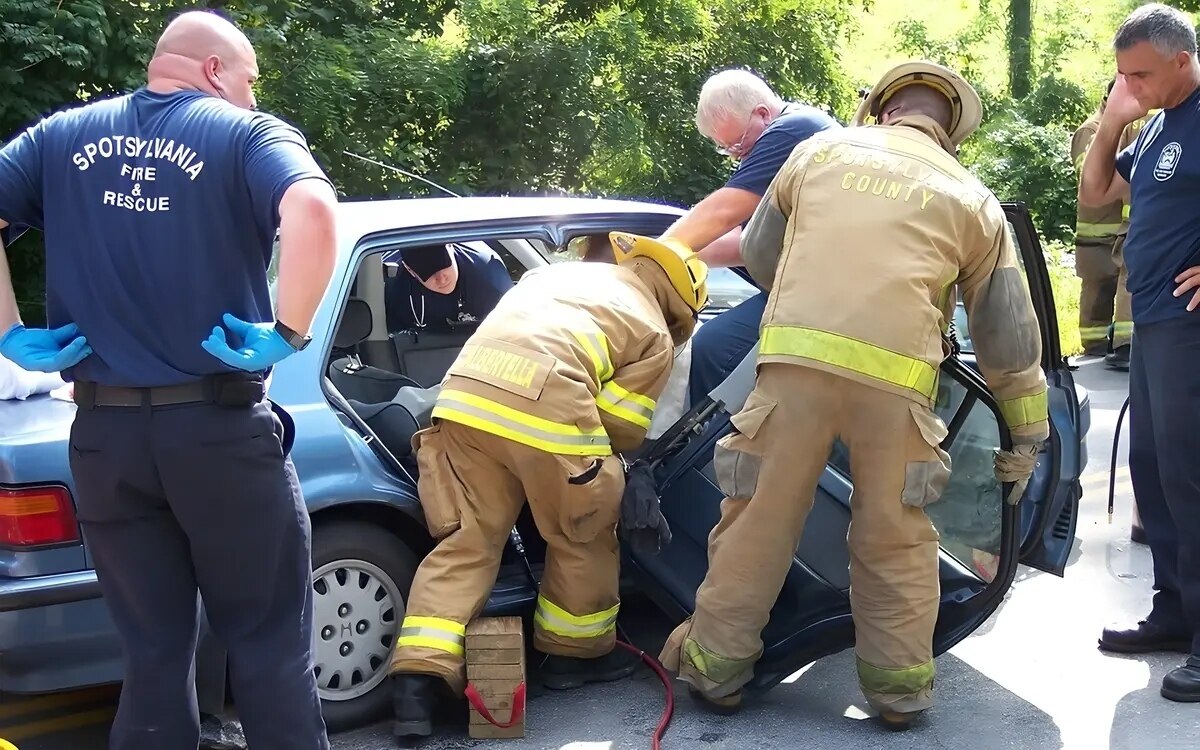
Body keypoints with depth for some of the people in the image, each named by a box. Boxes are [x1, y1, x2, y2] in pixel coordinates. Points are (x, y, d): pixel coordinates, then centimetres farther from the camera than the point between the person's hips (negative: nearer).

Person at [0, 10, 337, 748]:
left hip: (103, 431, 4)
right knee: (269, 644, 8)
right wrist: (286, 333, -17)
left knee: (153, 651, 14)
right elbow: (312, 212, -24)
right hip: (220, 427, -4)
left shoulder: (64, 137, 12)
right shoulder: (247, 135, -3)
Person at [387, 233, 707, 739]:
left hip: (464, 399, 5)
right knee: (581, 542, 18)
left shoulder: (555, 273, 34)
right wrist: (594, 457, 29)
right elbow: (620, 426, 6)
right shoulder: (654, 333, 16)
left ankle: (417, 679, 0)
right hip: (546, 413, -5)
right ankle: (575, 653, 32)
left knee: (465, 544, 10)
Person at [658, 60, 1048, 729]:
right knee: (896, 535, 14)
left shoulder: (820, 150, 18)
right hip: (896, 376, 0)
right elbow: (1009, 333, 18)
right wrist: (1028, 434, 26)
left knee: (761, 516, 10)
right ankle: (900, 684, 20)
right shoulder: (972, 198, 17)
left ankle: (715, 664, 19)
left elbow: (758, 253, 28)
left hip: (796, 357, 0)